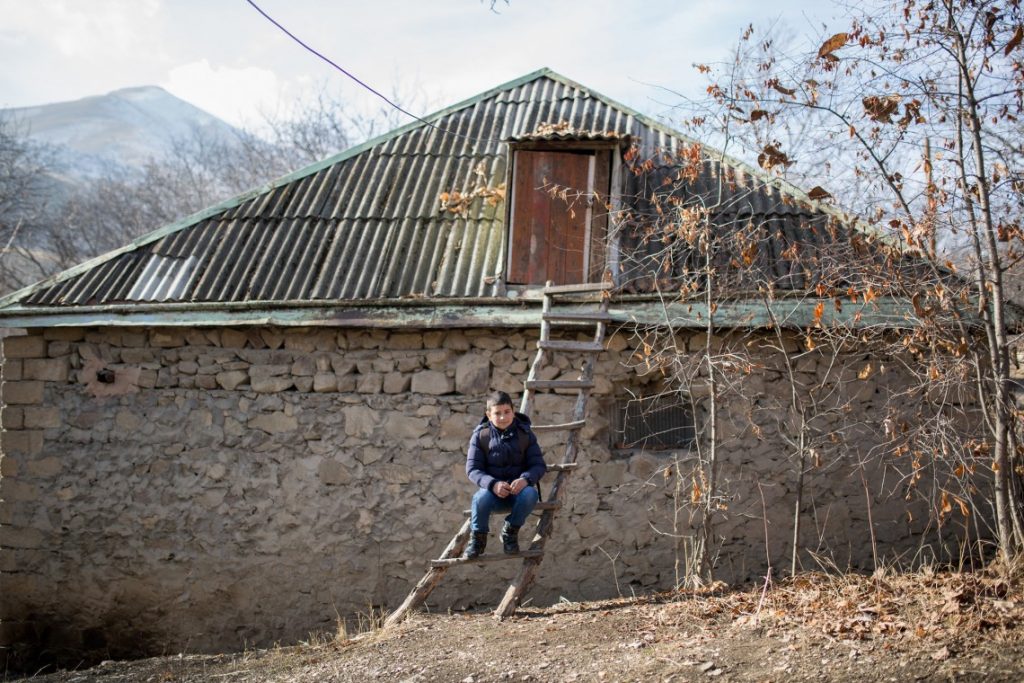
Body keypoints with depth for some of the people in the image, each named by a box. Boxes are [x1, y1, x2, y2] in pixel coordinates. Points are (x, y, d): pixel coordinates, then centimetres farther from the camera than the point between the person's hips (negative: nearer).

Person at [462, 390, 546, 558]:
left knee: (530, 494, -35)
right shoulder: (480, 435, -3)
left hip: (518, 488, 1)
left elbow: (539, 465, -3)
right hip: (492, 489, -1)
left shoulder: (525, 434, -1)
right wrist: (493, 484, -26)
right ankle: (478, 538, -7)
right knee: (481, 498, -36)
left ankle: (510, 531, -6)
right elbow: (473, 469, -7)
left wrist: (525, 479, -27)